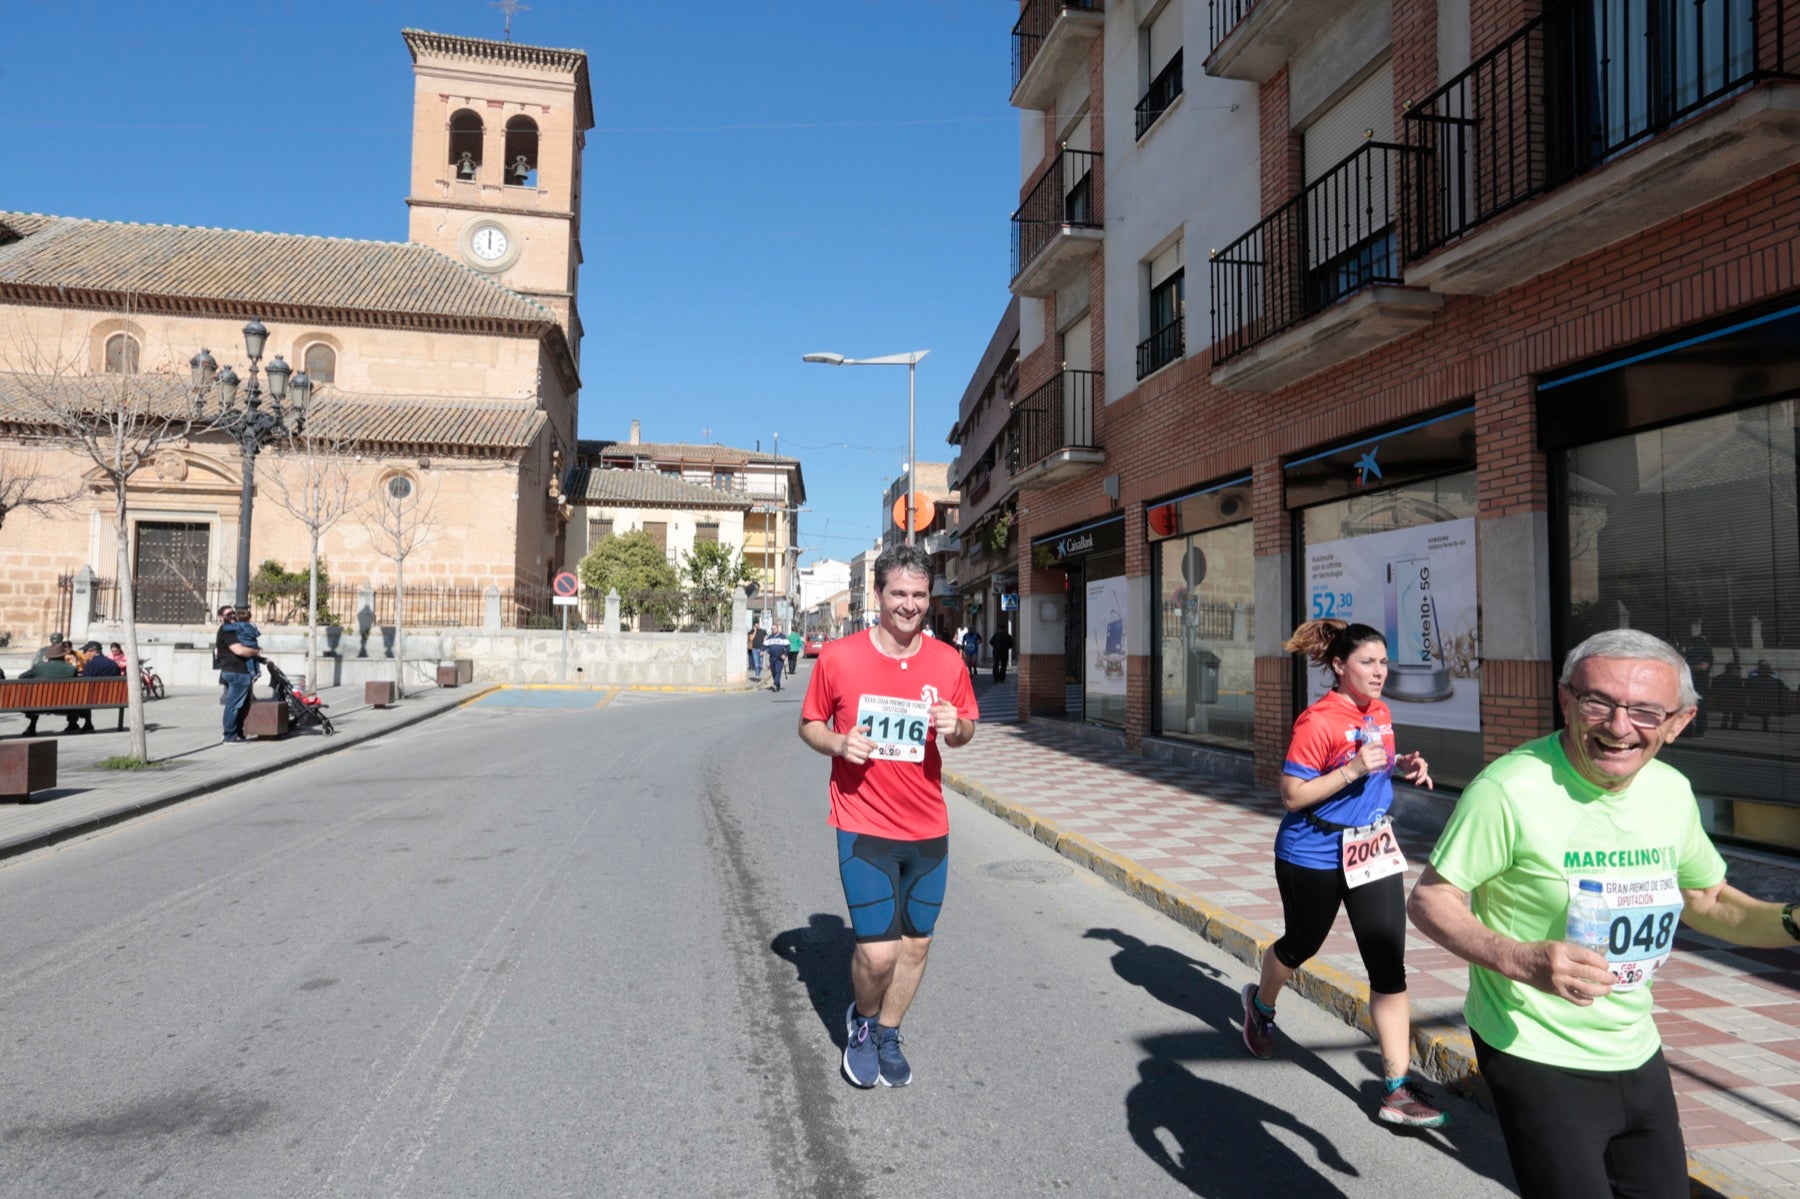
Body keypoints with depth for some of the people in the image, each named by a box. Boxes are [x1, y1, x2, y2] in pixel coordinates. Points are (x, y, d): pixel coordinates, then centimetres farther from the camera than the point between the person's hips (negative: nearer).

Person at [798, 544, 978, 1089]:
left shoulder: (948, 662, -1)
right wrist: (838, 743, -18)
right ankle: (862, 1021, 25)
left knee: (916, 942, 14)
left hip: (929, 828, 4)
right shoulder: (838, 657, -8)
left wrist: (955, 728, -12)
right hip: (864, 826, -3)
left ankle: (887, 1036, 39)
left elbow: (966, 729, 12)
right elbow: (809, 725, 3)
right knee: (878, 950, -9)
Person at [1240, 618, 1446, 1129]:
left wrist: (1403, 765, -2)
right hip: (1315, 854, -5)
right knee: (1301, 946, 16)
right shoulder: (1318, 721, -21)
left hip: (1374, 849, 6)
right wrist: (1352, 769, -30)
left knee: (1389, 966, 0)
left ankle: (1398, 1090, 8)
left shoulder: (1380, 713, 2)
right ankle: (1261, 1004, 48)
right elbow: (1292, 796, -21)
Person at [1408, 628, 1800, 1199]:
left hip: (1638, 1055, 7)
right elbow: (1428, 900, -17)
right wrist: (1519, 959, -32)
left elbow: (1709, 900, 15)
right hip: (1538, 1059, -7)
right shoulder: (1509, 789, -23)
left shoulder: (1671, 790, -1)